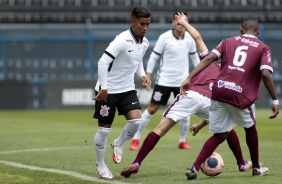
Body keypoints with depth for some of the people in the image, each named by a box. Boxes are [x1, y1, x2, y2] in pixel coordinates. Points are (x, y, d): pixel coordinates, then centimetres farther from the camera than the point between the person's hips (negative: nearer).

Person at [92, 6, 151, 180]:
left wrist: (143, 75, 3)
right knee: (104, 129, 3)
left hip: (127, 89, 6)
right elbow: (103, 62, -25)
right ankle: (100, 165, 22)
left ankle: (118, 144, 15)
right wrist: (103, 88, -24)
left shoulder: (145, 43, 2)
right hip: (108, 90, -6)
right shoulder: (122, 40, -23)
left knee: (136, 120, -14)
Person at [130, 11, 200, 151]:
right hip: (164, 80, -3)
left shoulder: (189, 38, 0)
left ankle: (182, 141, 18)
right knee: (152, 109, 0)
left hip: (182, 81, 3)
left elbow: (194, 56, 14)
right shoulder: (164, 38, -11)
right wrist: (147, 76, -9)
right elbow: (154, 57, -5)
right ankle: (136, 139, 9)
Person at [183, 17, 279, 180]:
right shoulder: (263, 48, 9)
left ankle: (194, 167, -4)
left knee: (220, 135, 13)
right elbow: (265, 74, -6)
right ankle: (257, 168, 35)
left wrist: (189, 79, -2)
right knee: (250, 128, 25)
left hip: (219, 90, 3)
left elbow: (209, 58, 3)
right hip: (240, 95, -3)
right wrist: (275, 101, -2)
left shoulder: (228, 42, 18)